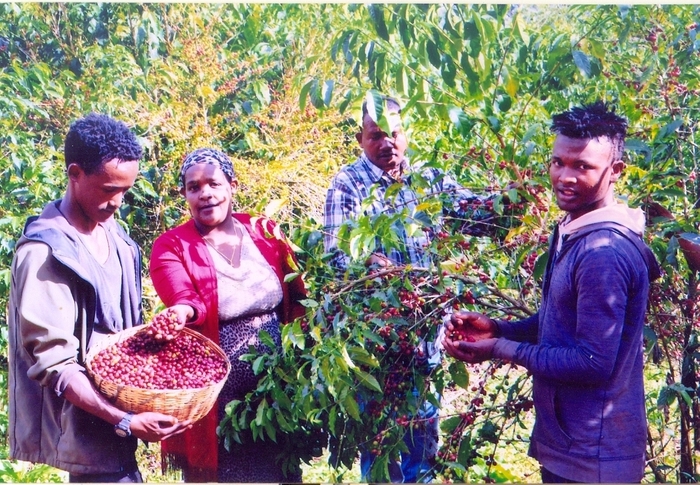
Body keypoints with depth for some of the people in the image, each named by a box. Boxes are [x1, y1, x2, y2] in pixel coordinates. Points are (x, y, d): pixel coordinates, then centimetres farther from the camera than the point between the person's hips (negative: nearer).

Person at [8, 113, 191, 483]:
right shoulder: (45, 252, -17)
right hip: (87, 425, -7)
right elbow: (51, 362, -20)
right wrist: (124, 422, -25)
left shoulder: (115, 237, 6)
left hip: (118, 408, 7)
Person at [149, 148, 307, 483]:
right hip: (215, 399, -3)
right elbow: (187, 302, -24)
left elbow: (298, 302, 8)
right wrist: (183, 312, -46)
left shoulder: (265, 232, 4)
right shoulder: (171, 247, -5)